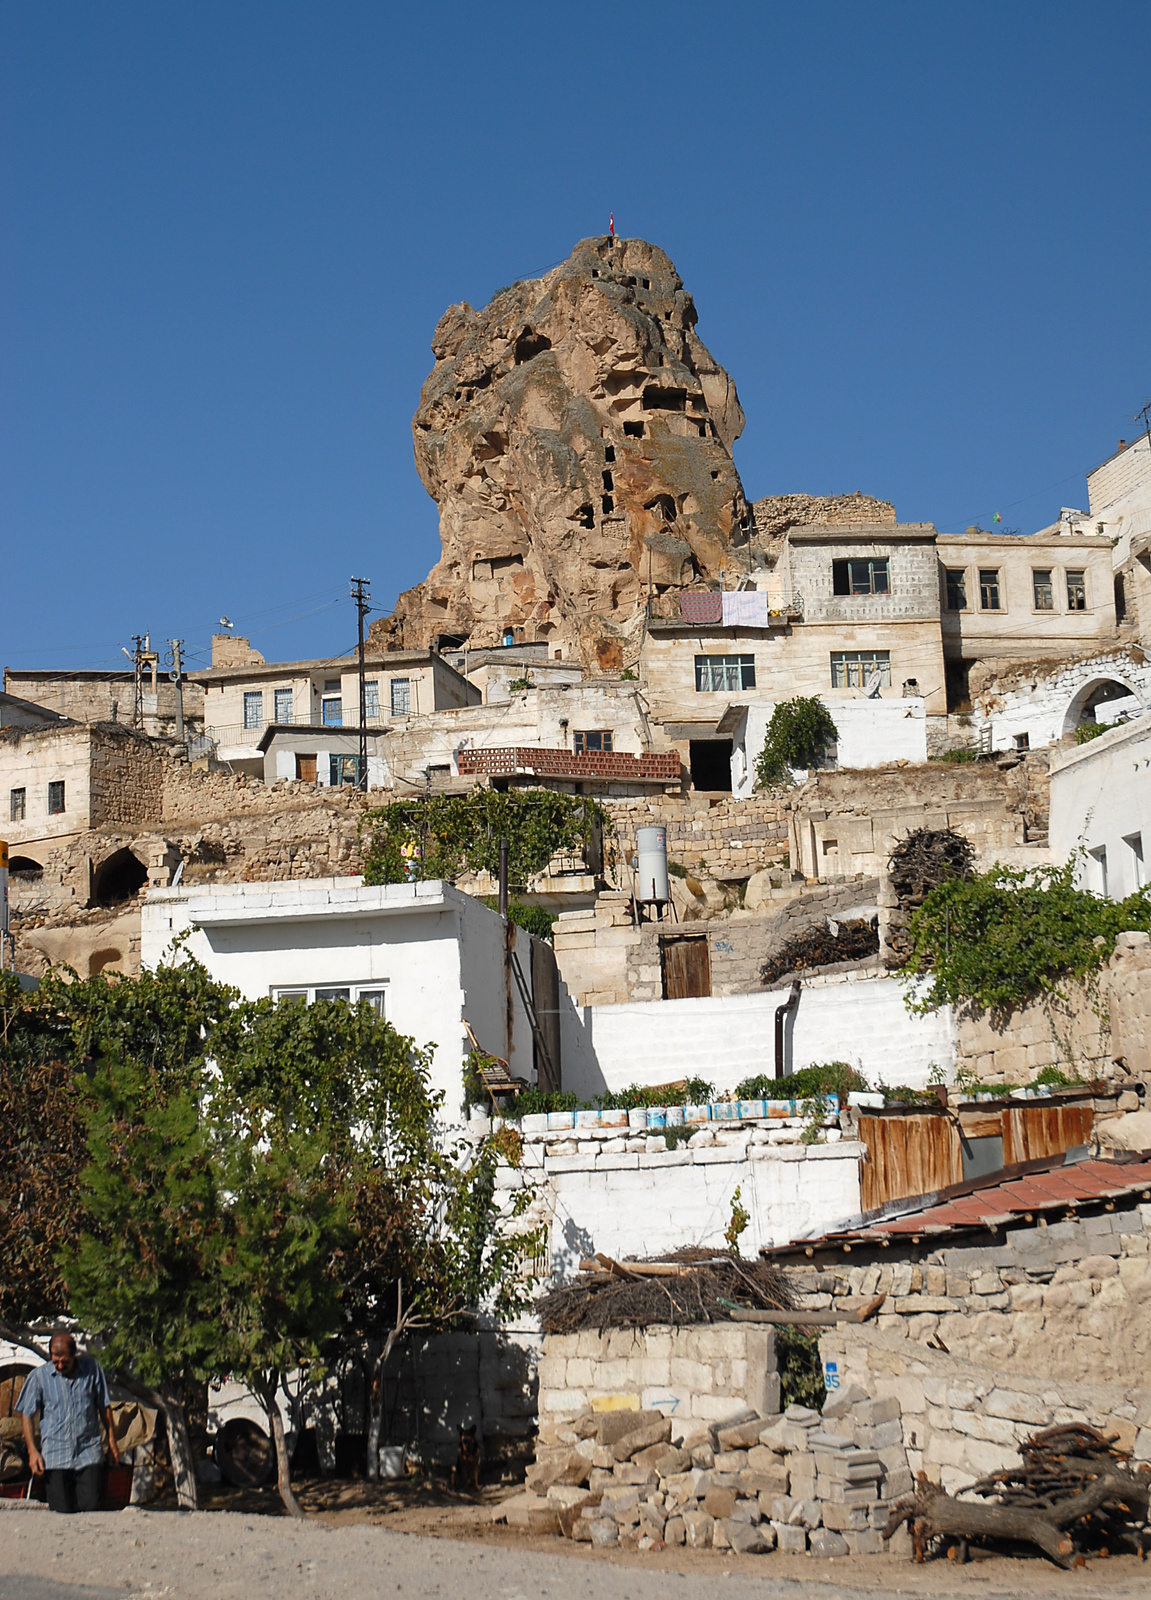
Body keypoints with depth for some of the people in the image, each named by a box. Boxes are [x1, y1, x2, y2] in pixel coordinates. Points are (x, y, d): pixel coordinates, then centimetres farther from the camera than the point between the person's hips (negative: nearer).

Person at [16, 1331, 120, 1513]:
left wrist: (111, 1440, 14)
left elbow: (104, 1406, 12)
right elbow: (26, 1415, 5)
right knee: (61, 1513, -3)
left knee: (90, 1508, -8)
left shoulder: (92, 1369, 2)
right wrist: (32, 1451, -3)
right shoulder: (39, 1376, 0)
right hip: (55, 1457, 0)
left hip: (89, 1452, 0)